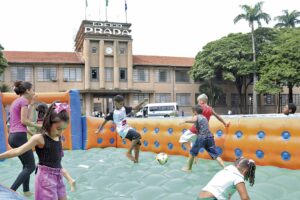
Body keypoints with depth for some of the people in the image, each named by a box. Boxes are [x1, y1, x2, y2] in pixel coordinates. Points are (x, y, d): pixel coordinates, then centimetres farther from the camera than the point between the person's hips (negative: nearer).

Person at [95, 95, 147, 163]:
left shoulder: (124, 109, 4)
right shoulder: (112, 113, -11)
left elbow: (135, 108, 7)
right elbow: (105, 121, -1)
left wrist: (143, 102, -4)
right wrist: (99, 130, 5)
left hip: (128, 128, 7)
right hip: (122, 131, -7)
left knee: (138, 142, 7)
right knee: (137, 136, -27)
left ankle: (136, 159, 19)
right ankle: (129, 152, -17)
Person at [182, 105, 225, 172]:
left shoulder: (196, 117, 3)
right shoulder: (204, 117, 24)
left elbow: (194, 120, -22)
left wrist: (185, 121, -14)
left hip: (201, 137, -5)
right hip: (210, 137, 6)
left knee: (192, 152, 14)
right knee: (215, 154, 6)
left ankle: (189, 168, 25)